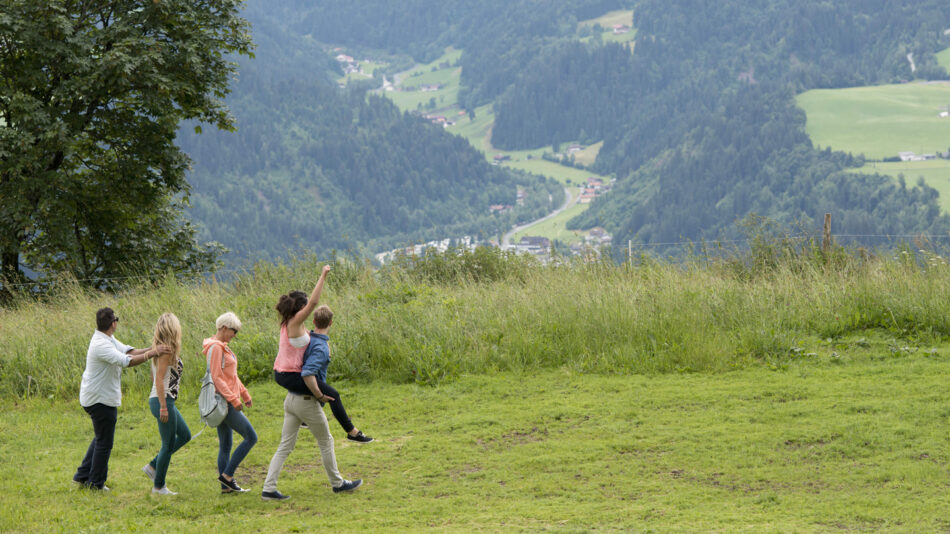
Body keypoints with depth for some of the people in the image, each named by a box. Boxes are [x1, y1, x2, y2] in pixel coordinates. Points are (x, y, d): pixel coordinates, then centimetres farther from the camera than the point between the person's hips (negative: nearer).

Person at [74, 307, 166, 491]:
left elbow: (129, 351, 4)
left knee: (102, 438, 23)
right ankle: (95, 482, 12)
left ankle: (82, 475, 28)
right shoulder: (101, 345, -25)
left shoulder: (108, 340, 8)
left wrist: (151, 349, -10)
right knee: (104, 441, 1)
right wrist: (152, 354, -33)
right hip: (100, 399, -11)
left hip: (101, 398, 11)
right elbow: (126, 361, -35)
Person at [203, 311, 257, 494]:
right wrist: (233, 399, -23)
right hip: (224, 402, -10)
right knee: (251, 437, -7)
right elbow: (217, 378, -21)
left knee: (225, 445, 10)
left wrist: (244, 393, 24)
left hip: (227, 402, 10)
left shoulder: (222, 346, 15)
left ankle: (226, 485, 12)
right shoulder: (215, 347, -16)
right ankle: (227, 475, -5)